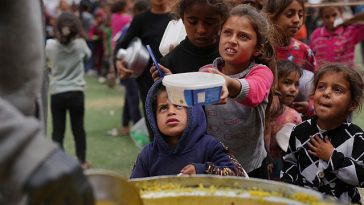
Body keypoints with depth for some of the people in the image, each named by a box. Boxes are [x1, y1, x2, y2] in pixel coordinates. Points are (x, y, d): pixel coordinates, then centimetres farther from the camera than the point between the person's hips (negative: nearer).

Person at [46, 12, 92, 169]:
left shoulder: (50, 45, -9)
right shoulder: (80, 44, -7)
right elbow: (88, 55, 14)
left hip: (57, 94, 0)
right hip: (76, 93, 0)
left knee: (58, 130, 7)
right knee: (78, 128, 11)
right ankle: (82, 161, 18)